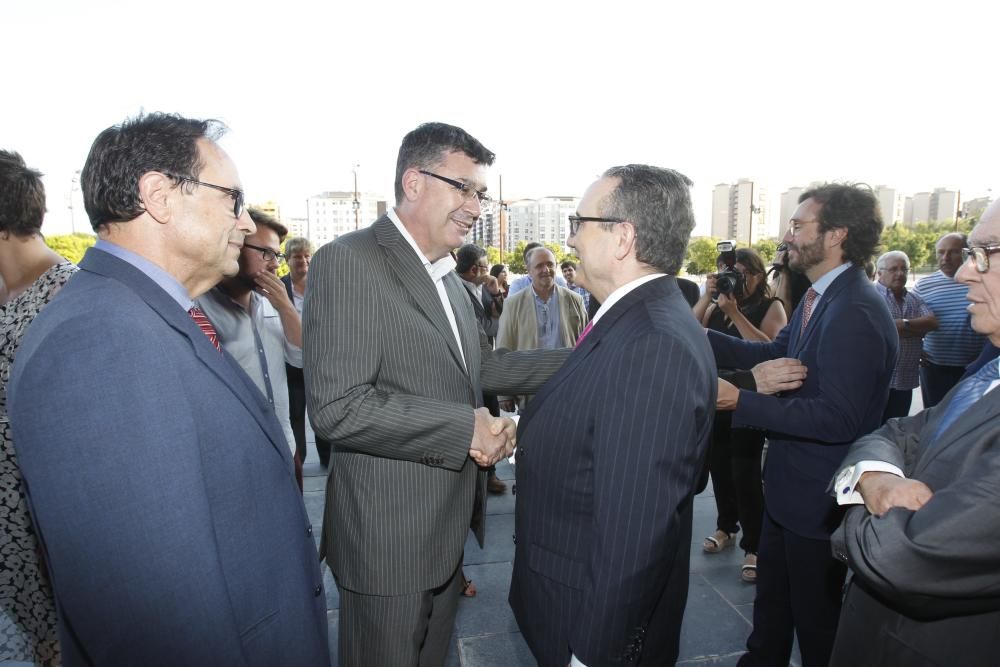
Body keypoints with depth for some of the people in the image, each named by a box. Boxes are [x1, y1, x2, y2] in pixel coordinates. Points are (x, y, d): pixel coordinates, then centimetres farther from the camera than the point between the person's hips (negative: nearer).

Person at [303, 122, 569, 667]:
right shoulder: (348, 262, -18)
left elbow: (481, 365, 13)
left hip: (448, 526, 8)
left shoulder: (448, 275, 10)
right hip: (389, 535, -8)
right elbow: (337, 409, -26)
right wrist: (467, 427, -22)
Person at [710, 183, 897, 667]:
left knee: (815, 617, 15)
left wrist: (739, 401, -31)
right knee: (772, 596, 28)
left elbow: (838, 418, -31)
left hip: (818, 499, -9)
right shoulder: (819, 298, 4)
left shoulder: (856, 313, -27)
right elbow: (776, 353, 5)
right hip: (788, 486, 9)